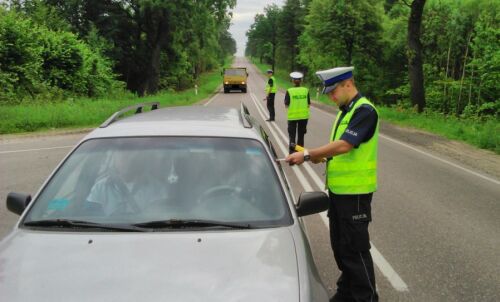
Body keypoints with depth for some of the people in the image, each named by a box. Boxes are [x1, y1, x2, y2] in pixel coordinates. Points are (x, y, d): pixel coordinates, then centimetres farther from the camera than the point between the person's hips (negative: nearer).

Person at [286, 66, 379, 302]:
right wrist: (318, 157, 2)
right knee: (340, 246, 17)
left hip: (355, 192, -9)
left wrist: (308, 154, -23)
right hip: (338, 189, 9)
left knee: (355, 248, -1)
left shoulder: (364, 110, -15)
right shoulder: (345, 111, 14)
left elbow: (344, 145, -26)